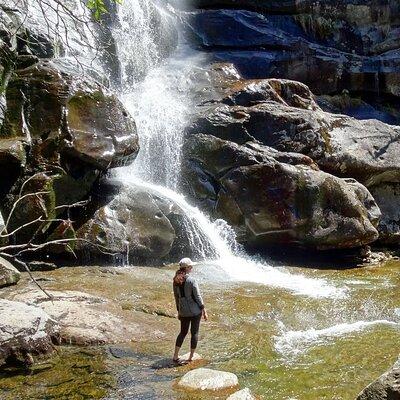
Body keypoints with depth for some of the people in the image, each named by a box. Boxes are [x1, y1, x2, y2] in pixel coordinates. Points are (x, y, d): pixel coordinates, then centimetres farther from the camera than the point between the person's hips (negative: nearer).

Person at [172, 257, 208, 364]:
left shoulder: (176, 281, 0)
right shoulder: (191, 280, -17)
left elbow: (176, 297, 8)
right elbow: (198, 296, -14)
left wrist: (179, 311, 18)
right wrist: (204, 310, -6)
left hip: (183, 311, 5)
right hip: (195, 311, -5)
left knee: (183, 332, 18)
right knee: (194, 333, 9)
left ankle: (175, 356, 16)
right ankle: (191, 358, 16)